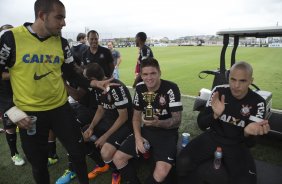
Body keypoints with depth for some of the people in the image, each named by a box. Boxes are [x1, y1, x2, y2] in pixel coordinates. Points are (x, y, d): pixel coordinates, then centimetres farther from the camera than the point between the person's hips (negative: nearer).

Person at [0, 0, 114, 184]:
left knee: (78, 151, 13)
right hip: (29, 114, -2)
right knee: (38, 164, 15)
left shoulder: (62, 42, 0)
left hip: (61, 108, 3)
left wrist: (94, 83, -8)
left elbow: (71, 74, 7)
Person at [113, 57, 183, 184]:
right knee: (118, 158, -5)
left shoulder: (171, 88, -18)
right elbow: (136, 116, 7)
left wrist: (158, 123, -36)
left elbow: (177, 120, -16)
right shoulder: (140, 88, -1)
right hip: (147, 130, 5)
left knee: (161, 174, -27)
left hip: (167, 133, -5)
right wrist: (137, 137, -8)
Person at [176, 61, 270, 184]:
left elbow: (249, 143, -9)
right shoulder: (219, 91, -9)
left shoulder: (257, 103, -9)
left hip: (236, 145, 0)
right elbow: (201, 124, -9)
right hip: (212, 137, 0)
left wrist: (247, 132, -33)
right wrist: (215, 115, -31)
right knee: (183, 162, -22)